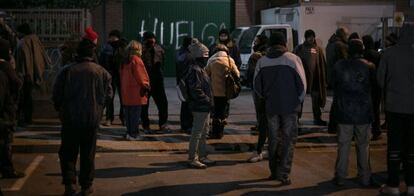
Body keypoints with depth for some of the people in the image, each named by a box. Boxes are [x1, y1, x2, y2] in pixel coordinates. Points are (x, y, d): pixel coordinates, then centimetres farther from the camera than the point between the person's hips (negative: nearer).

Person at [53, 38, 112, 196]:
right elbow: (108, 94, 1)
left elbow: (56, 95, -2)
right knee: (88, 153, 11)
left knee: (68, 152, 11)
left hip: (70, 119, 0)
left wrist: (61, 110, 16)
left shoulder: (67, 71, -6)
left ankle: (69, 183, 0)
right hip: (92, 119, 1)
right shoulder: (101, 72, -5)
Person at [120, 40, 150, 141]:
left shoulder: (125, 61, 12)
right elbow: (140, 76, -14)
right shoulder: (136, 60, -13)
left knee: (128, 114, 13)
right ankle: (133, 134, -2)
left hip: (126, 92, 8)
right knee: (135, 113, -3)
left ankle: (129, 132, 18)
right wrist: (146, 86, -3)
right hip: (136, 92, -8)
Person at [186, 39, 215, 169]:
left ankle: (202, 156, 27)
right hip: (200, 107, -11)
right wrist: (207, 100, -17)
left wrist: (209, 100, 14)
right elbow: (196, 90, -23)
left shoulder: (200, 69, 16)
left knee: (204, 132, 17)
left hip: (205, 106, 11)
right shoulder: (195, 70, -16)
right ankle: (192, 159, 2)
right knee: (197, 133, -4)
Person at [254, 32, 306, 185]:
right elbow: (302, 83, -8)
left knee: (273, 139, 15)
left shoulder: (261, 61, 0)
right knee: (289, 139, 4)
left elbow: (257, 86, 5)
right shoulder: (293, 59, -9)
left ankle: (274, 171, 23)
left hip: (271, 106, 3)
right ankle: (283, 174, 0)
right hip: (290, 106, -3)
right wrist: (298, 100, 7)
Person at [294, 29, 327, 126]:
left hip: (315, 78, 2)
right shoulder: (299, 49, 0)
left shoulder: (318, 49, 6)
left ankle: (317, 118, 16)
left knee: (316, 99, 7)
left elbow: (322, 65, 7)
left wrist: (323, 78, 1)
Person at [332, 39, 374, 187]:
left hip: (344, 112, 0)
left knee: (343, 145, 6)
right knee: (363, 145, 8)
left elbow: (334, 86, 4)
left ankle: (340, 177, 9)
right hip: (364, 112, 0)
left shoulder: (338, 66, -5)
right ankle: (365, 177, 14)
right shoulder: (369, 67, -6)